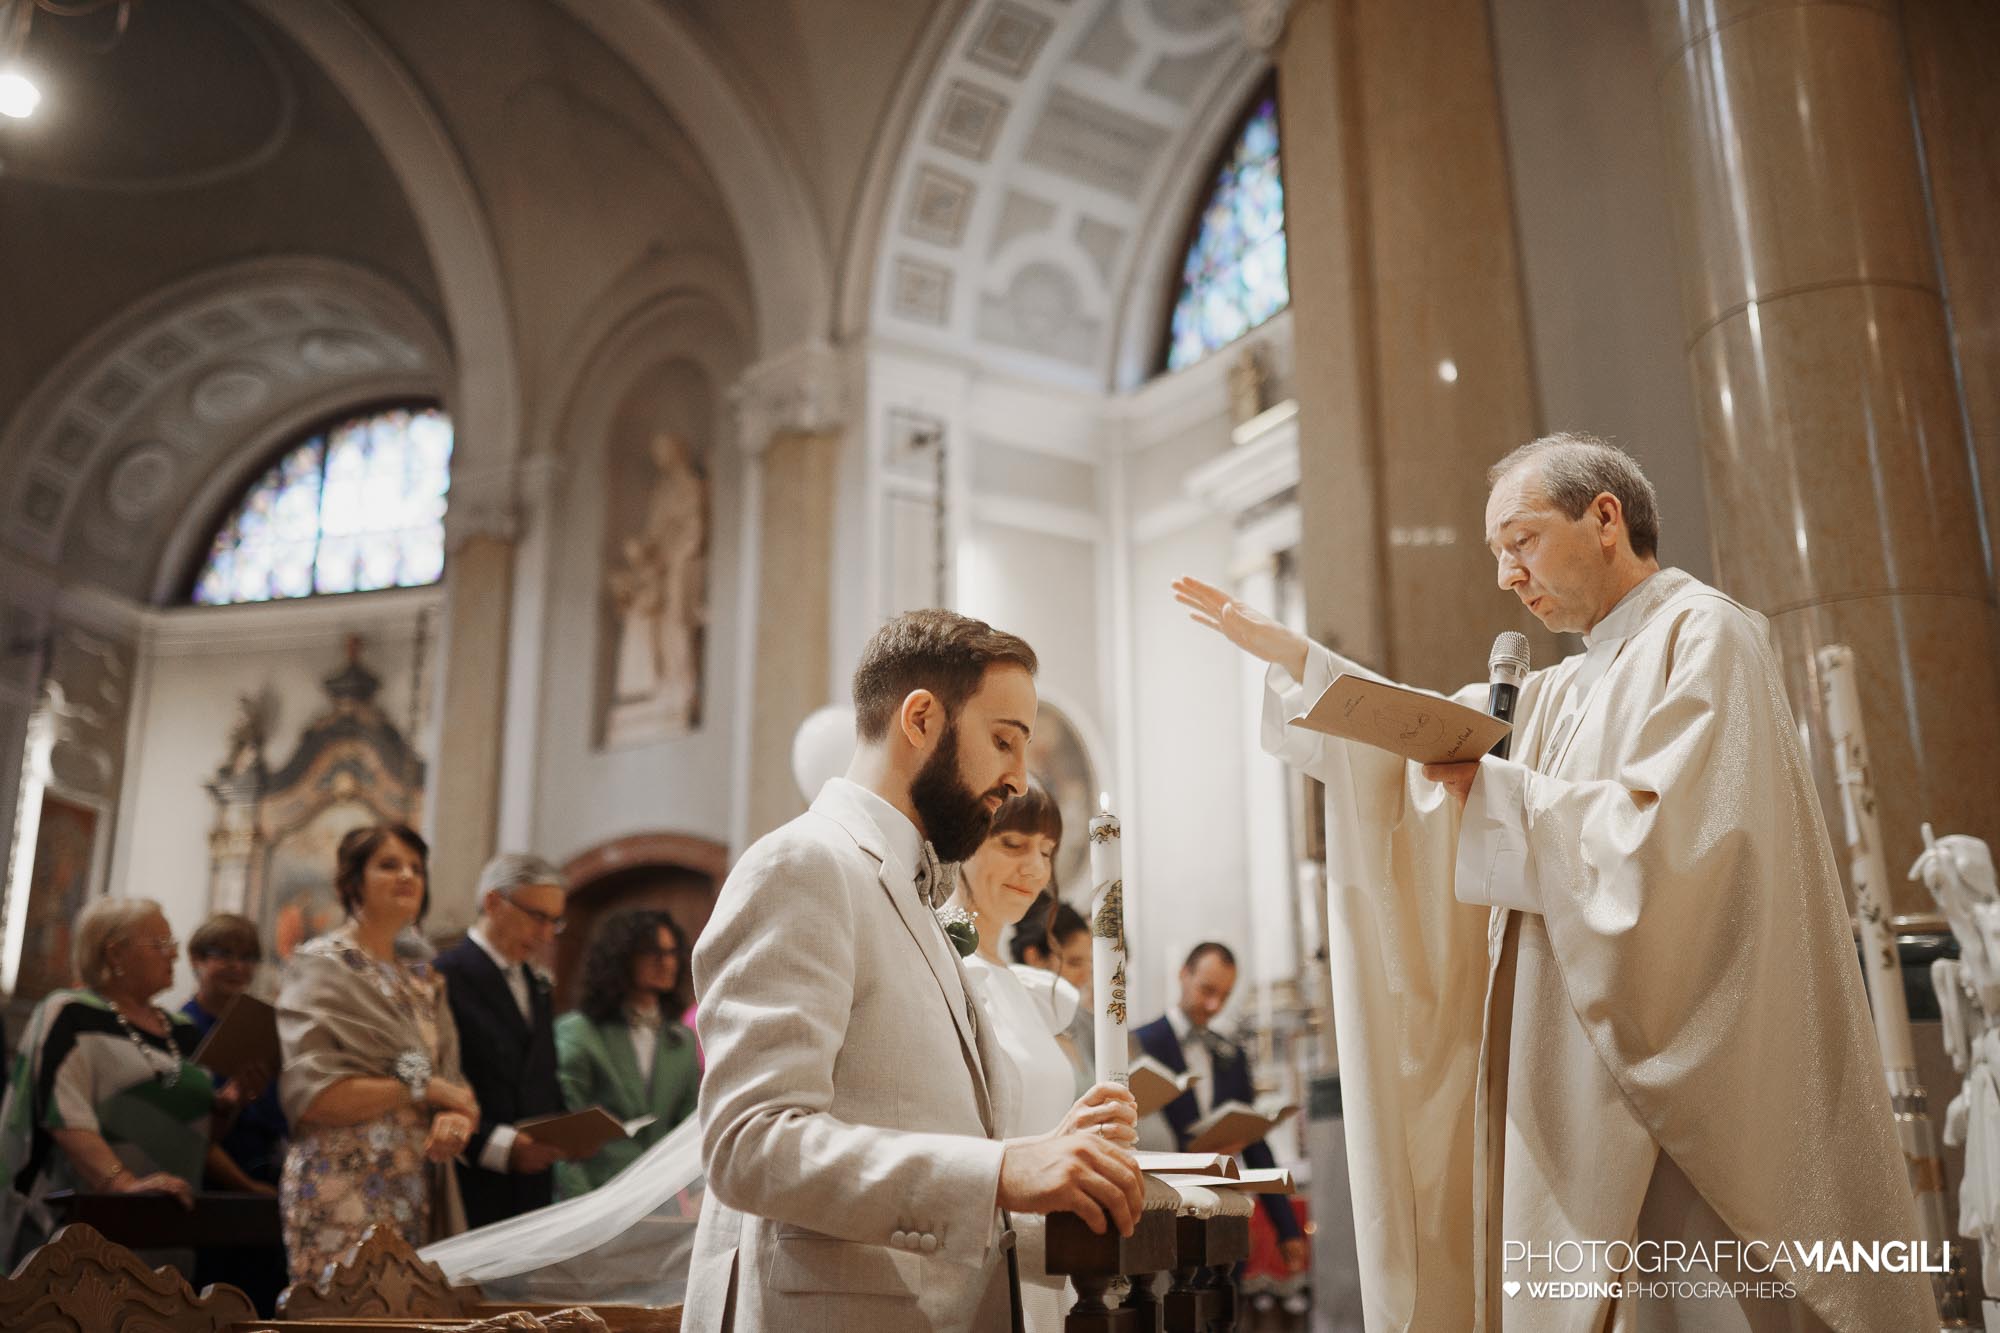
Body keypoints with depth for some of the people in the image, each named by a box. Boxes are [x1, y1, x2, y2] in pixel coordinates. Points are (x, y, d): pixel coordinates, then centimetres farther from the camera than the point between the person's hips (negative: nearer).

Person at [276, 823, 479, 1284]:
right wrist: (422, 1085, -11)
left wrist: (457, 1118, -8)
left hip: (422, 1195, 6)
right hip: (346, 1191, -6)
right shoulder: (322, 964, -3)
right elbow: (310, 1095, -15)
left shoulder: (422, 980, 17)